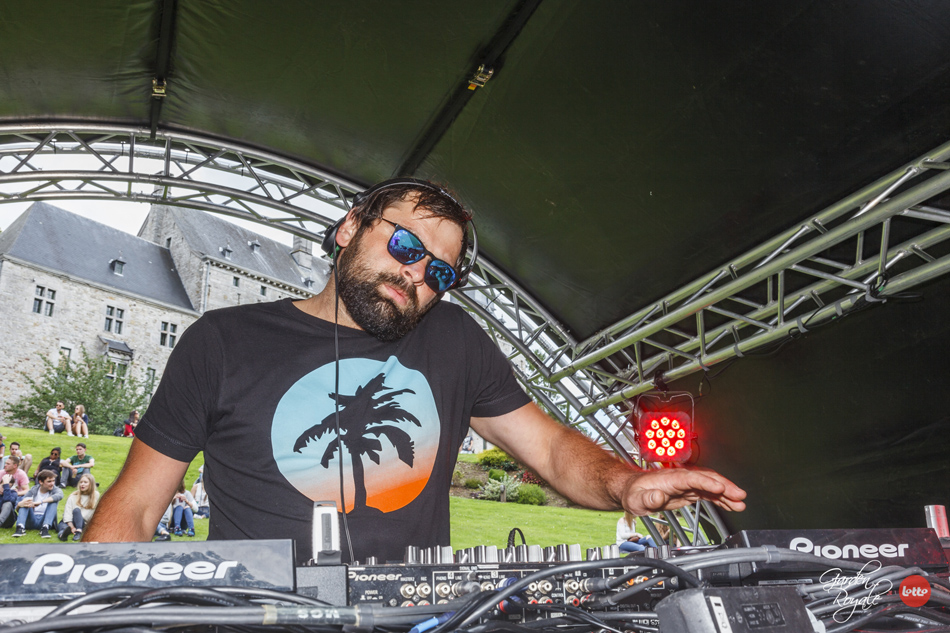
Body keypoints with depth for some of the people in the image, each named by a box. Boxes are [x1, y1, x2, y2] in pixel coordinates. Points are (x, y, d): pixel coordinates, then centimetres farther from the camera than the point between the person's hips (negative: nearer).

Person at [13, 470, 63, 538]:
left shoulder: (55, 490, 2)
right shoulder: (33, 491, 5)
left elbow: (59, 496, -26)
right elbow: (17, 509, -3)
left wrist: (40, 502, -37)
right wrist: (20, 504, -29)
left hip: (44, 520, -1)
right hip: (31, 521, 2)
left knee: (53, 501, -21)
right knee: (24, 500, -13)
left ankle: (45, 527, -35)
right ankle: (20, 527, -33)